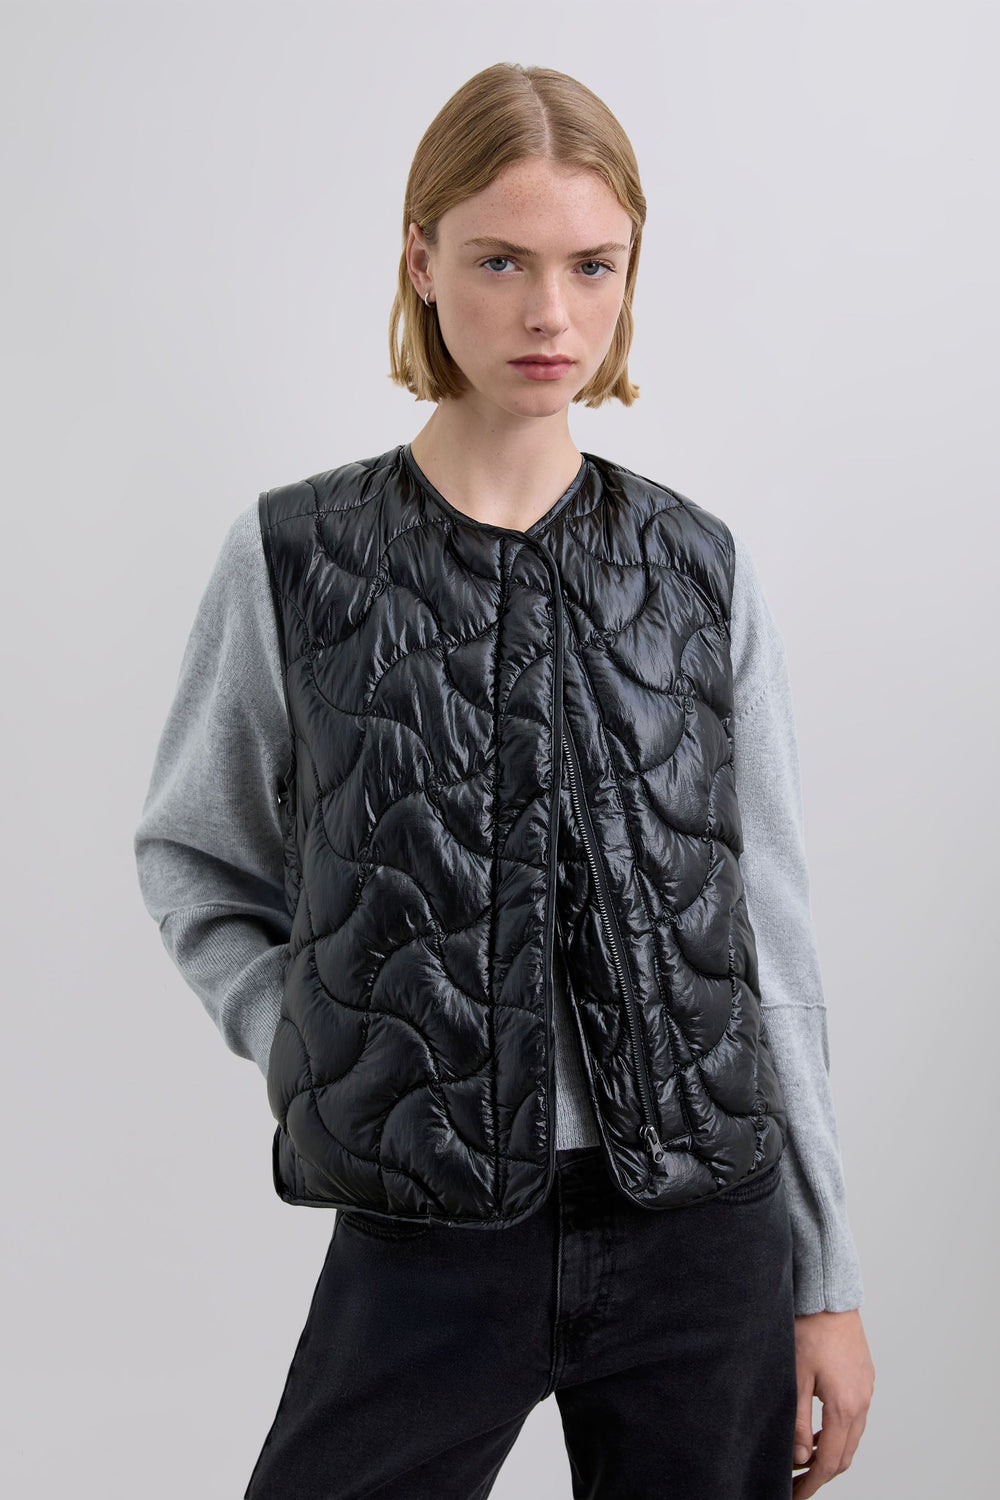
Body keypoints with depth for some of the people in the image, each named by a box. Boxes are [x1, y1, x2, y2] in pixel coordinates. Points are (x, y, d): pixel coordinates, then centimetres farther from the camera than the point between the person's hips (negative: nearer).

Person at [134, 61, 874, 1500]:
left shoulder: (699, 571, 1)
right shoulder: (296, 557, -3)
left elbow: (768, 931, 4)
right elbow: (191, 861, 9)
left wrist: (825, 1281, 6)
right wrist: (314, 1055, -6)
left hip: (702, 1235, 2)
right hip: (424, 1243, -1)